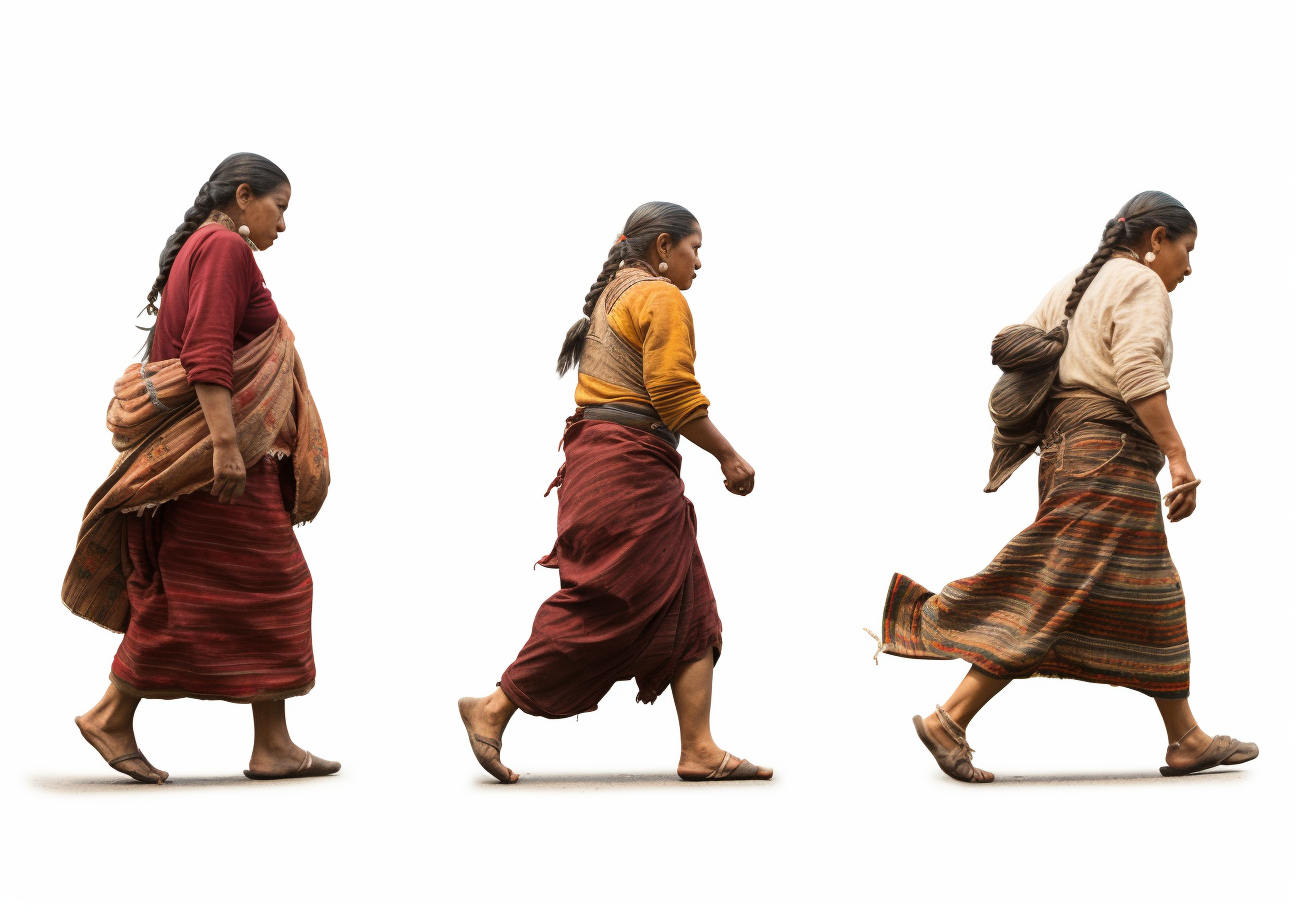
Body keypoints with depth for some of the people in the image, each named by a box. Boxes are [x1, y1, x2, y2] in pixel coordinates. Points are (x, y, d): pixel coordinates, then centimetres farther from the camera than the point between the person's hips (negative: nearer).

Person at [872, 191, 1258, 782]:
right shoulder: (1141, 284, -5)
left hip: (1066, 445, 10)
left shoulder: (1076, 285, 22)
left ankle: (1187, 739, 13)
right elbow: (1138, 373, -19)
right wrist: (1178, 456, -22)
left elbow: (1019, 349, 18)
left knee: (1148, 601, 11)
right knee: (1056, 595, -11)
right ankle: (950, 721, -14)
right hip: (1112, 449, -10)